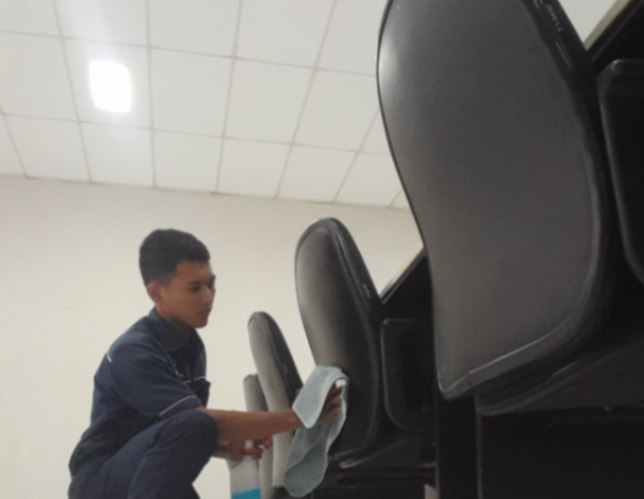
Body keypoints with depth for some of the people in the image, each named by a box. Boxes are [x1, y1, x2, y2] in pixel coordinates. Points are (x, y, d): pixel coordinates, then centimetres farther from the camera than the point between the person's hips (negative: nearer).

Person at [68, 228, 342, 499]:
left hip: (146, 476, 8)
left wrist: (226, 447, -11)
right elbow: (199, 421, -31)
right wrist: (297, 418, -31)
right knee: (194, 425, -33)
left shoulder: (191, 346, 4)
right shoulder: (134, 353, -23)